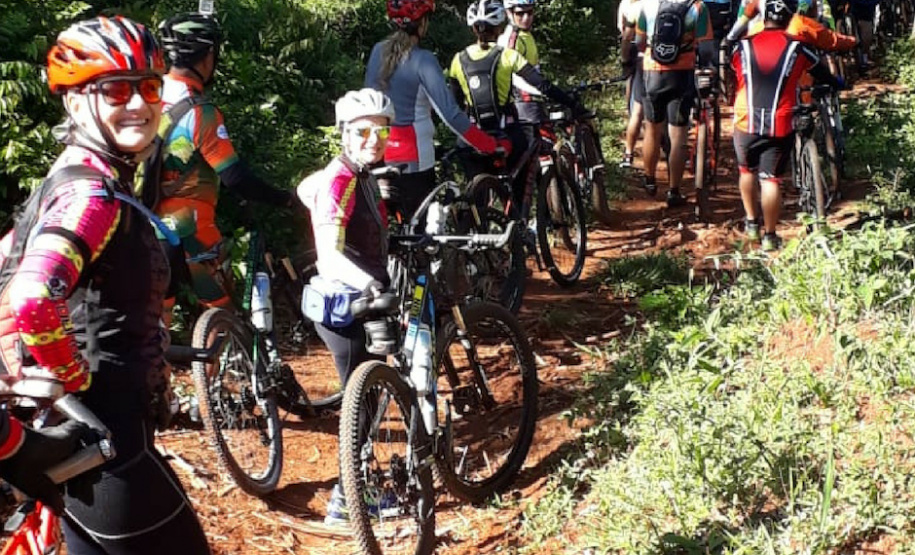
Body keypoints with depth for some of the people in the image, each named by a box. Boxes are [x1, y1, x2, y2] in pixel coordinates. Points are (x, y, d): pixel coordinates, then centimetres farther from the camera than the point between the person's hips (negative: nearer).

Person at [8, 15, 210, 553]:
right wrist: (71, 377, -20)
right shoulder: (93, 191, -20)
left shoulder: (77, 176, 10)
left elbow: (12, 264, 20)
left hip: (80, 433, 10)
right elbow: (30, 301, -37)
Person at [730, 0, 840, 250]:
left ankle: (751, 223, 28)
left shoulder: (743, 46, 2)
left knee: (747, 171, 23)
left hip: (746, 124, 2)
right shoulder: (797, 49, 0)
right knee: (770, 180, 3)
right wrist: (838, 83, 36)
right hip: (779, 127, -2)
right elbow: (823, 74, 15)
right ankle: (770, 237, 7)